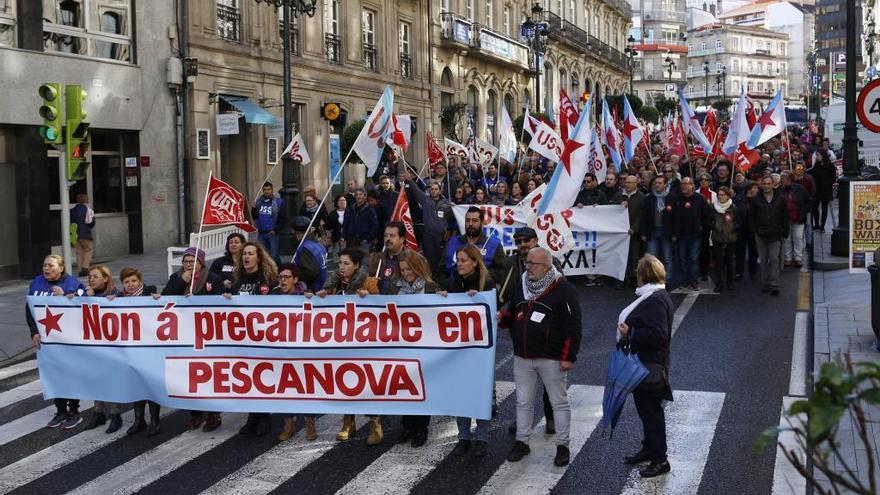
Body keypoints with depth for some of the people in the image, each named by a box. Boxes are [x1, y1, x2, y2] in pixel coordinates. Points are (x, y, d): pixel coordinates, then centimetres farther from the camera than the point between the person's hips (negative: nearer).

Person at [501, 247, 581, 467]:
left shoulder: (563, 289, -11)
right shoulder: (521, 285, 9)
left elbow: (573, 325, -12)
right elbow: (513, 314, 22)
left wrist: (568, 357, -16)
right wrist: (502, 318, -1)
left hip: (551, 358, -6)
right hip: (522, 357, 6)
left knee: (559, 402, 6)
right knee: (523, 401, 13)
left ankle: (562, 446, 16)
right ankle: (521, 442, 24)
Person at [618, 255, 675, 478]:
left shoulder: (656, 300, -22)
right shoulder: (652, 295, 11)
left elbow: (658, 334, -29)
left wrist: (630, 333, -24)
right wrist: (629, 330, 8)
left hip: (650, 367, -10)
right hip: (643, 365, 10)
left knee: (651, 411, 0)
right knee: (645, 409, 21)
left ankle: (660, 460, 9)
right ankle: (649, 449, 35)